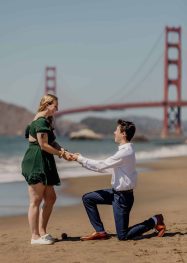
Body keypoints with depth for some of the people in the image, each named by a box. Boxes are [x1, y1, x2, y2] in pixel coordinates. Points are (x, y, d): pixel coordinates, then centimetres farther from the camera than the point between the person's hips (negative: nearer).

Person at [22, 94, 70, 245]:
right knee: (36, 200, -6)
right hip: (36, 163, -11)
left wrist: (63, 151, -1)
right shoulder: (41, 121, -14)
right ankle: (35, 237, -1)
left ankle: (42, 232, 19)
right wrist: (61, 154, -6)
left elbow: (52, 142, 16)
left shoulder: (45, 121, 19)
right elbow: (43, 145, -17)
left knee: (50, 198, 13)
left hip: (43, 164, 11)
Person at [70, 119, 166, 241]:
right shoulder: (127, 149, 6)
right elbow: (104, 165, 9)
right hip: (116, 192, 9)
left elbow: (100, 166, -21)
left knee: (123, 236, -1)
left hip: (123, 196, -9)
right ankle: (100, 231, 12)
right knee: (87, 198, 9)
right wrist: (81, 158, 7)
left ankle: (155, 221, 11)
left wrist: (80, 159, -11)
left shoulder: (125, 153, -24)